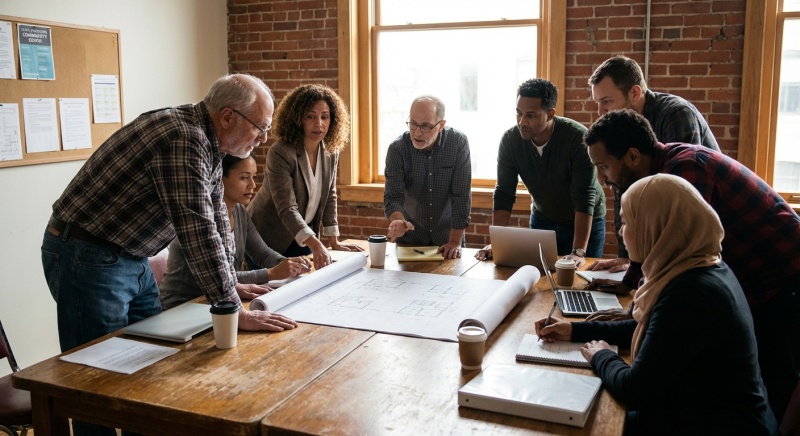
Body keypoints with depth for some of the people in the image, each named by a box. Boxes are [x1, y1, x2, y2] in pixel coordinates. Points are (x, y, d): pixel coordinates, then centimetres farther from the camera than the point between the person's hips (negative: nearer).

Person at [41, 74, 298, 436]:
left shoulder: (208, 143, 5)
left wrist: (232, 285, 9)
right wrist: (234, 310, -29)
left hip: (129, 257, 10)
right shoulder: (184, 139, -26)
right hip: (87, 257, -10)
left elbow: (216, 220, 11)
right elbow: (198, 230, -31)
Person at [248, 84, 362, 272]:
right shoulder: (280, 153, -25)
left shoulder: (331, 151, -5)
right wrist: (316, 246, -43)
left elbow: (329, 196, 3)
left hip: (302, 238, 6)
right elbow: (287, 208, -32)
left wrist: (333, 241, -2)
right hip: (268, 239, -6)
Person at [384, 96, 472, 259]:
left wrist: (455, 241, -16)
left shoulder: (459, 143, -13)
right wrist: (399, 222, -35)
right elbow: (393, 197, -14)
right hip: (410, 237, 1)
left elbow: (461, 196, -13)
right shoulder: (397, 148, -11)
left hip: (447, 235, 0)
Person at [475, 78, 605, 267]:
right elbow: (504, 194, -14)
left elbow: (585, 197, -32)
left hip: (585, 222, -3)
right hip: (542, 220, 3)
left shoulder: (578, 138, -28)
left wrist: (579, 252, -39)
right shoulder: (510, 140, -17)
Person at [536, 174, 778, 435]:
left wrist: (601, 357, -4)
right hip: (706, 413, 9)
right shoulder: (700, 269, 3)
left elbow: (635, 391, -24)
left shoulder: (689, 292, -29)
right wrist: (575, 330, 14)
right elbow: (647, 329, 18)